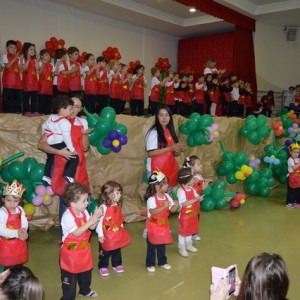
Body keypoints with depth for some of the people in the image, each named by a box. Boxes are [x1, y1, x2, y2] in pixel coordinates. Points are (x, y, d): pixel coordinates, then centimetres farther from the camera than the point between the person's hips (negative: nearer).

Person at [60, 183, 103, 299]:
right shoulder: (67, 216, -26)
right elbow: (76, 233, -31)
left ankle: (85, 290, 48)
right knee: (69, 278, 6)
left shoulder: (84, 212, -4)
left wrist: (96, 217, -19)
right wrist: (90, 222, -32)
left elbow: (91, 227, -1)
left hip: (84, 249, 8)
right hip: (71, 252, -7)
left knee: (86, 272, 25)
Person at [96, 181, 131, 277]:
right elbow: (99, 221, -22)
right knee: (105, 252, 13)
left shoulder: (118, 206, -3)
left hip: (117, 234, 6)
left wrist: (121, 229, 13)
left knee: (117, 251, 22)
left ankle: (117, 264, 41)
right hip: (107, 235, -6)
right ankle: (103, 267, 32)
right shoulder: (103, 207, -25)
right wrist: (100, 235, -20)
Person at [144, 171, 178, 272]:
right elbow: (153, 212, -32)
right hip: (153, 227, -6)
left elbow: (172, 209, 2)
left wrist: (176, 205, -19)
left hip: (163, 226, 6)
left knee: (162, 245, 19)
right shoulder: (151, 199, -23)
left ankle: (162, 262, 35)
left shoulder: (166, 196, -2)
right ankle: (150, 264, 24)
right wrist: (163, 206, -37)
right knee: (151, 246, 9)